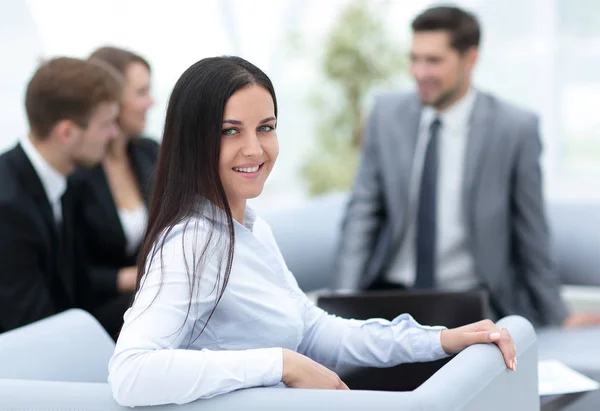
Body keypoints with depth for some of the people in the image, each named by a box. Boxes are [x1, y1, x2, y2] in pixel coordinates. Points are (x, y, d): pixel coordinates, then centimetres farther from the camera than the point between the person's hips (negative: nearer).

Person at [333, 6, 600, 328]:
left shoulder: (515, 128, -4)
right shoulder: (387, 114, 6)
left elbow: (530, 234, 2)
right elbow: (362, 214, 5)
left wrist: (557, 320, 5)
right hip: (389, 293, 3)